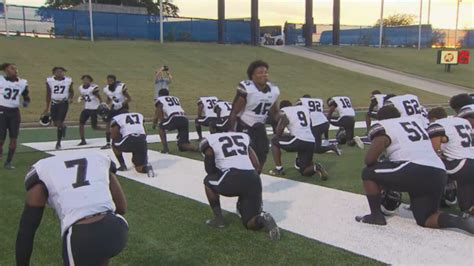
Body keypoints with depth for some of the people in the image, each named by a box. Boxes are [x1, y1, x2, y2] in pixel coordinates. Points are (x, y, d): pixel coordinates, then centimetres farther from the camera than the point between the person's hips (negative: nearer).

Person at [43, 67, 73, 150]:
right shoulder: (49, 81, -3)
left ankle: (58, 142, 10)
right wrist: (47, 107, 8)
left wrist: (70, 98, -11)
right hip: (54, 103, 2)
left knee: (59, 123, -8)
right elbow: (48, 94, 6)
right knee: (55, 123, 6)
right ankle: (63, 127, 44)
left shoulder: (68, 80, -5)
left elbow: (71, 91, 11)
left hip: (64, 103, -2)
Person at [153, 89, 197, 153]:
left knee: (161, 127, 26)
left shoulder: (160, 100, 18)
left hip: (174, 119, -5)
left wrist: (154, 124, 39)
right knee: (183, 145, 14)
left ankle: (165, 148, 13)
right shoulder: (176, 98, 33)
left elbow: (157, 116, 19)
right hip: (184, 119, 5)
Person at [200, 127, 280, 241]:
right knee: (251, 223, 19)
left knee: (208, 182, 30)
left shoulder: (210, 141, 14)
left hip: (233, 178, -4)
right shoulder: (243, 137, 26)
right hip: (254, 180, 4)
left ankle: (218, 218, 23)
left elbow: (210, 170, 22)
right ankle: (262, 218, -14)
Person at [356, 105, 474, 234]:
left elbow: (369, 159, -2)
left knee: (368, 173, 10)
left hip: (416, 172, -7)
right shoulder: (415, 121, 26)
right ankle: (463, 221, -2)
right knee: (425, 219, 21)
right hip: (439, 175, 7)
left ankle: (376, 215, 11)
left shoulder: (383, 127, 4)